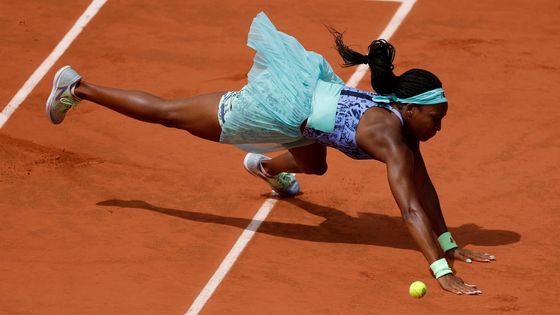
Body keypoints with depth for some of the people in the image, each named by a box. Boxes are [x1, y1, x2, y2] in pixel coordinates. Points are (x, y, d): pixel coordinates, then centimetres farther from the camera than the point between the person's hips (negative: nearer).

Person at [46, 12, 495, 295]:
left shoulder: (405, 119, -8)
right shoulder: (388, 134, -31)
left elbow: (423, 186, 1)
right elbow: (411, 208, -37)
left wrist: (450, 244, 0)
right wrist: (441, 272, -41)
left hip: (306, 92, 7)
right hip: (277, 107, -7)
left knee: (314, 164, 35)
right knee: (168, 114, 11)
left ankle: (265, 166, 70)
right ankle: (77, 88, 29)